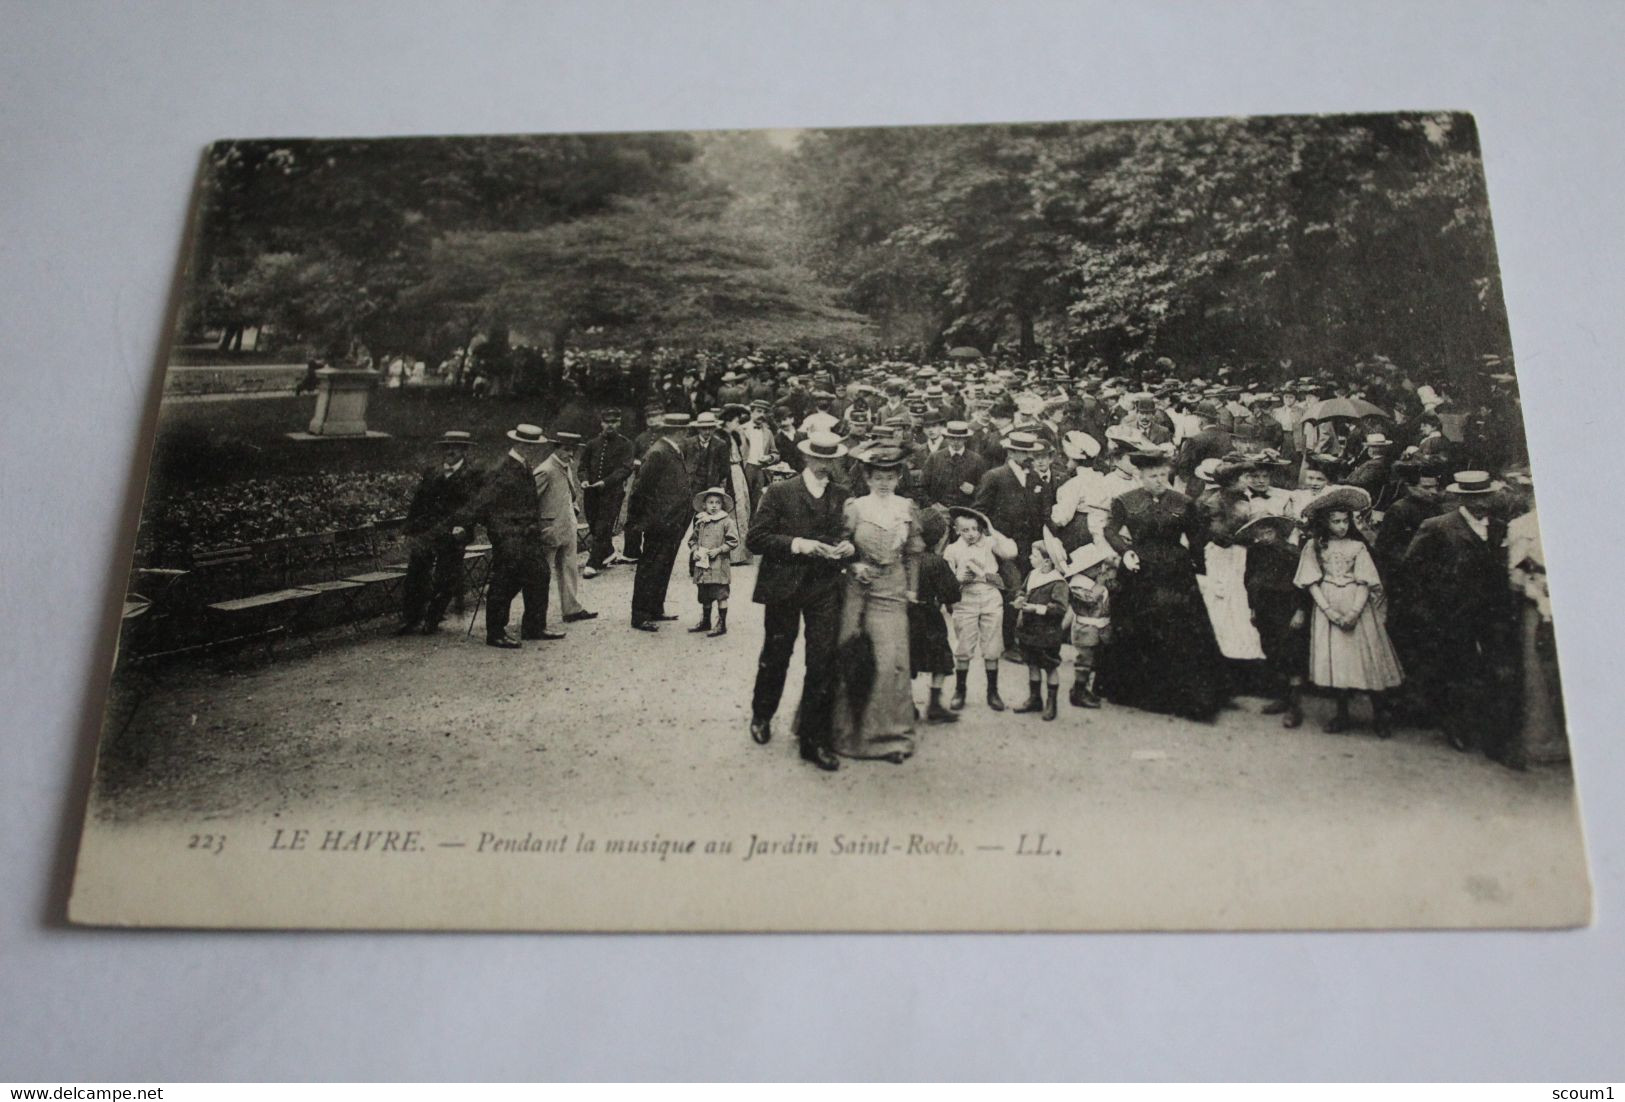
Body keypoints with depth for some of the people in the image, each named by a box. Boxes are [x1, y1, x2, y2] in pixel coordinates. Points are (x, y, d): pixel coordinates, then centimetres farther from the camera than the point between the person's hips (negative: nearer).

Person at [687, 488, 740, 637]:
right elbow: (692, 539, 18)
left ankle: (722, 624, 3)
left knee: (721, 595, -4)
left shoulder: (727, 522, -5)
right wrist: (695, 550, 0)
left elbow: (733, 541, -7)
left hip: (719, 565, -5)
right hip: (702, 565, 5)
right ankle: (705, 622, 28)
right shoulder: (701, 522, 10)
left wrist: (718, 550, -14)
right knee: (704, 595, 14)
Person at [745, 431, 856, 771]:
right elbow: (754, 538, -8)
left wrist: (848, 546, -4)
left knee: (823, 663, -3)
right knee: (776, 657, 12)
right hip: (784, 587, -2)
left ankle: (813, 740, 6)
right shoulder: (780, 492, -3)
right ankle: (761, 717, 38)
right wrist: (797, 544, -18)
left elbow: (847, 534, 20)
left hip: (825, 588, 2)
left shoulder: (841, 495, 8)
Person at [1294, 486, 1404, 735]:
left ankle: (1379, 715, 7)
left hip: (1357, 607, 0)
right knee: (1335, 659, 1)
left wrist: (1354, 612, -17)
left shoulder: (1357, 547, 2)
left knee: (1368, 657, -2)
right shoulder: (1314, 547, 2)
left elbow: (1364, 583, -3)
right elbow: (1311, 583, -2)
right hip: (1328, 606, 0)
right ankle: (1342, 713, 12)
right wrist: (1329, 610, -13)